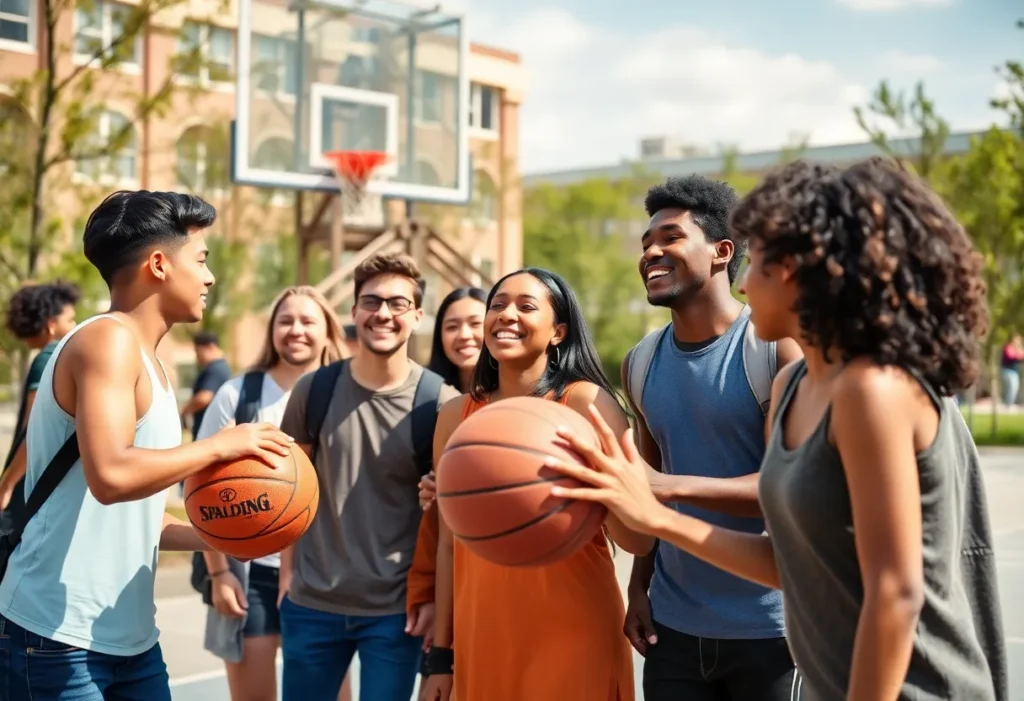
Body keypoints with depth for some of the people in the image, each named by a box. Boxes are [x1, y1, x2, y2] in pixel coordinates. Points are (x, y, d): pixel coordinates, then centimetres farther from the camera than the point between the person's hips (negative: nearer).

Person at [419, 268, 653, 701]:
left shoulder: (585, 401, -8)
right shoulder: (455, 417, 4)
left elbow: (638, 540, -14)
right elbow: (450, 543, 10)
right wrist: (440, 654, 10)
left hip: (573, 635, -3)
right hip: (481, 639, 4)